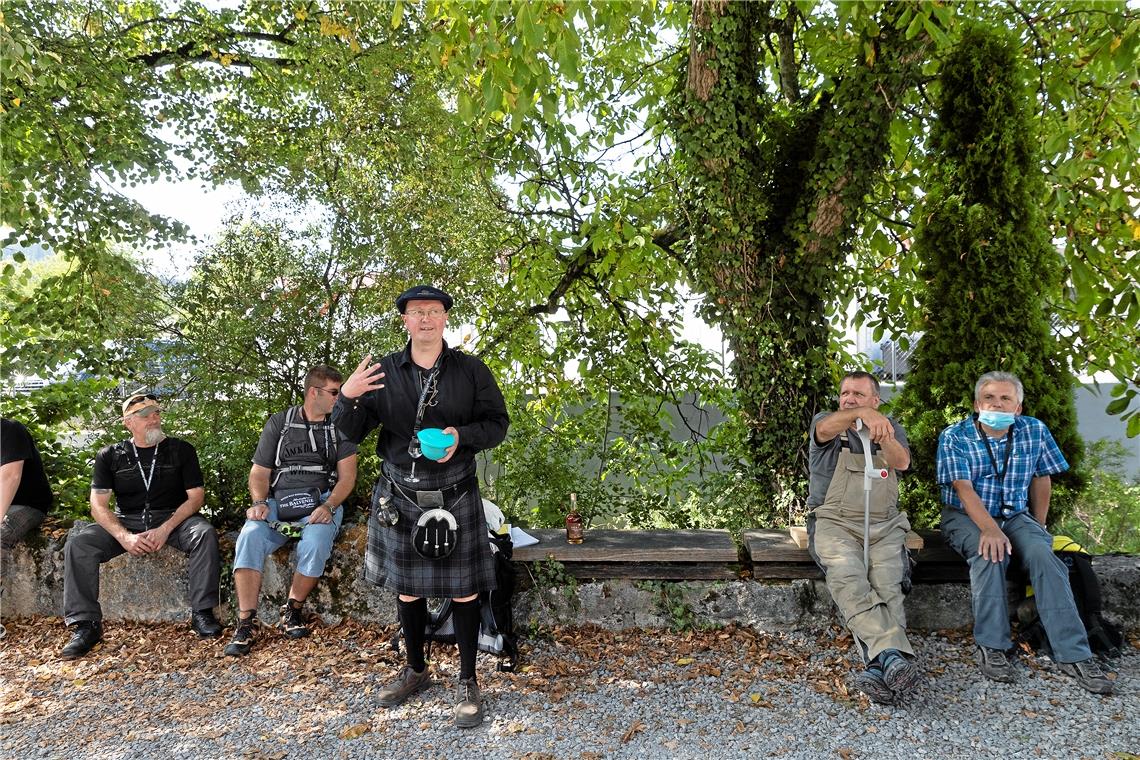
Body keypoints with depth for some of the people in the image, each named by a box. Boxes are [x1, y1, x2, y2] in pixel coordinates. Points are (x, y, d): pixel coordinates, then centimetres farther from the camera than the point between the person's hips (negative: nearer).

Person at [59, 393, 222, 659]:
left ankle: (201, 613, -26)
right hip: (126, 522, 2)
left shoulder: (181, 450, 4)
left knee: (205, 533, -31)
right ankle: (86, 625, -16)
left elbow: (196, 496, -1)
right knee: (78, 544, -22)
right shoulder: (110, 455, 6)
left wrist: (166, 529, -17)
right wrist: (124, 537, -19)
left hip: (172, 519, -1)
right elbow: (98, 505, -1)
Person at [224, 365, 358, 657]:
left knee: (316, 542, -34)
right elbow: (259, 473, 13)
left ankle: (293, 610, -10)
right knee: (250, 537, -29)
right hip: (279, 502, 1)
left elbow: (347, 477, 4)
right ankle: (246, 622, -23)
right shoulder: (279, 423, 14)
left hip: (321, 502, -1)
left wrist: (328, 506, -14)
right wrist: (260, 503, -7)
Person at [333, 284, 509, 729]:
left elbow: (497, 424, 2)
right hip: (401, 499, 2)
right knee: (407, 589, 14)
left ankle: (468, 683, 20)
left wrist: (461, 435, -18)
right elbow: (351, 432, 2)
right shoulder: (384, 372, 1)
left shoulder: (471, 371, -1)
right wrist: (348, 397, -19)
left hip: (456, 499, -1)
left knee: (464, 590, 4)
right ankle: (415, 671, 35)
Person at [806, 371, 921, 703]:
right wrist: (861, 415, -40)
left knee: (887, 585, -25)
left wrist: (883, 436, -28)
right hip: (834, 523, -2)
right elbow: (825, 428, -19)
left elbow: (902, 462, -6)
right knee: (846, 577, -31)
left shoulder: (890, 427, 17)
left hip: (884, 526, 2)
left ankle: (878, 667, -38)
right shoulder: (826, 422, 9)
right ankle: (894, 657, -43)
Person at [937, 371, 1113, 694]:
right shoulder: (954, 437, -10)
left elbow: (1042, 479, 12)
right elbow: (964, 488, -19)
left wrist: (1038, 527, 7)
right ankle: (990, 647, -26)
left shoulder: (1035, 431, 2)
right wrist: (989, 529, -33)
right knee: (991, 553, -34)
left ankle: (1074, 654, -26)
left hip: (1016, 516, 3)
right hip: (965, 516, -3)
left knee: (1043, 554, -27)